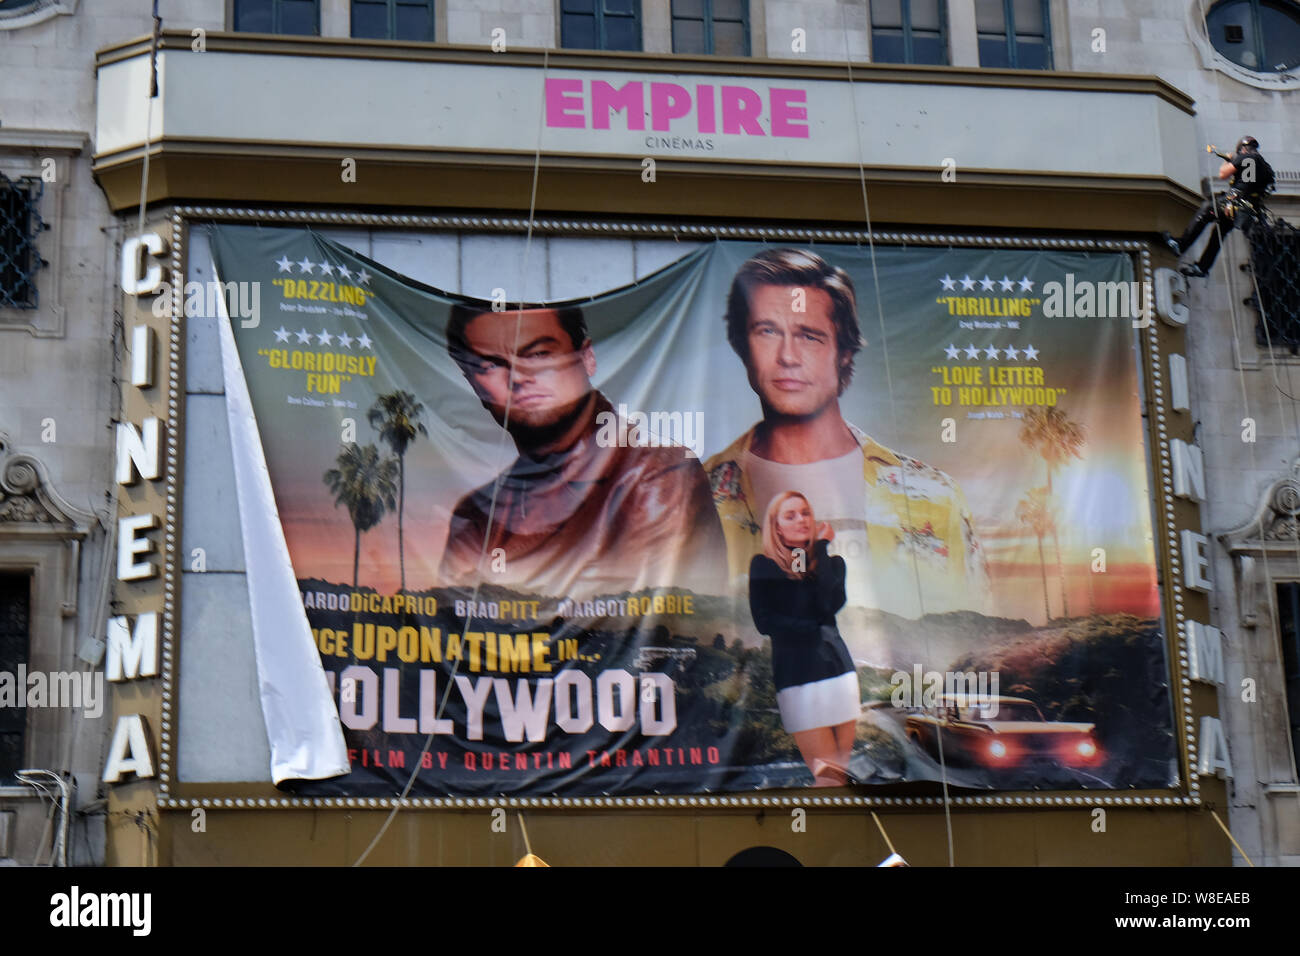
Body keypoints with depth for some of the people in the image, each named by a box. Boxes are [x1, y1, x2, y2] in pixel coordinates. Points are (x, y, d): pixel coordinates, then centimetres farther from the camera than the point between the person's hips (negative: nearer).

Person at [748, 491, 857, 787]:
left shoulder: (832, 562, 16)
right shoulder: (764, 566, 8)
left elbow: (830, 605, -4)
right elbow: (764, 621, -2)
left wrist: (821, 548, 1)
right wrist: (813, 629, -7)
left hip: (835, 662, 3)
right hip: (794, 671, -3)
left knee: (849, 771, -1)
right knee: (829, 775, -9)